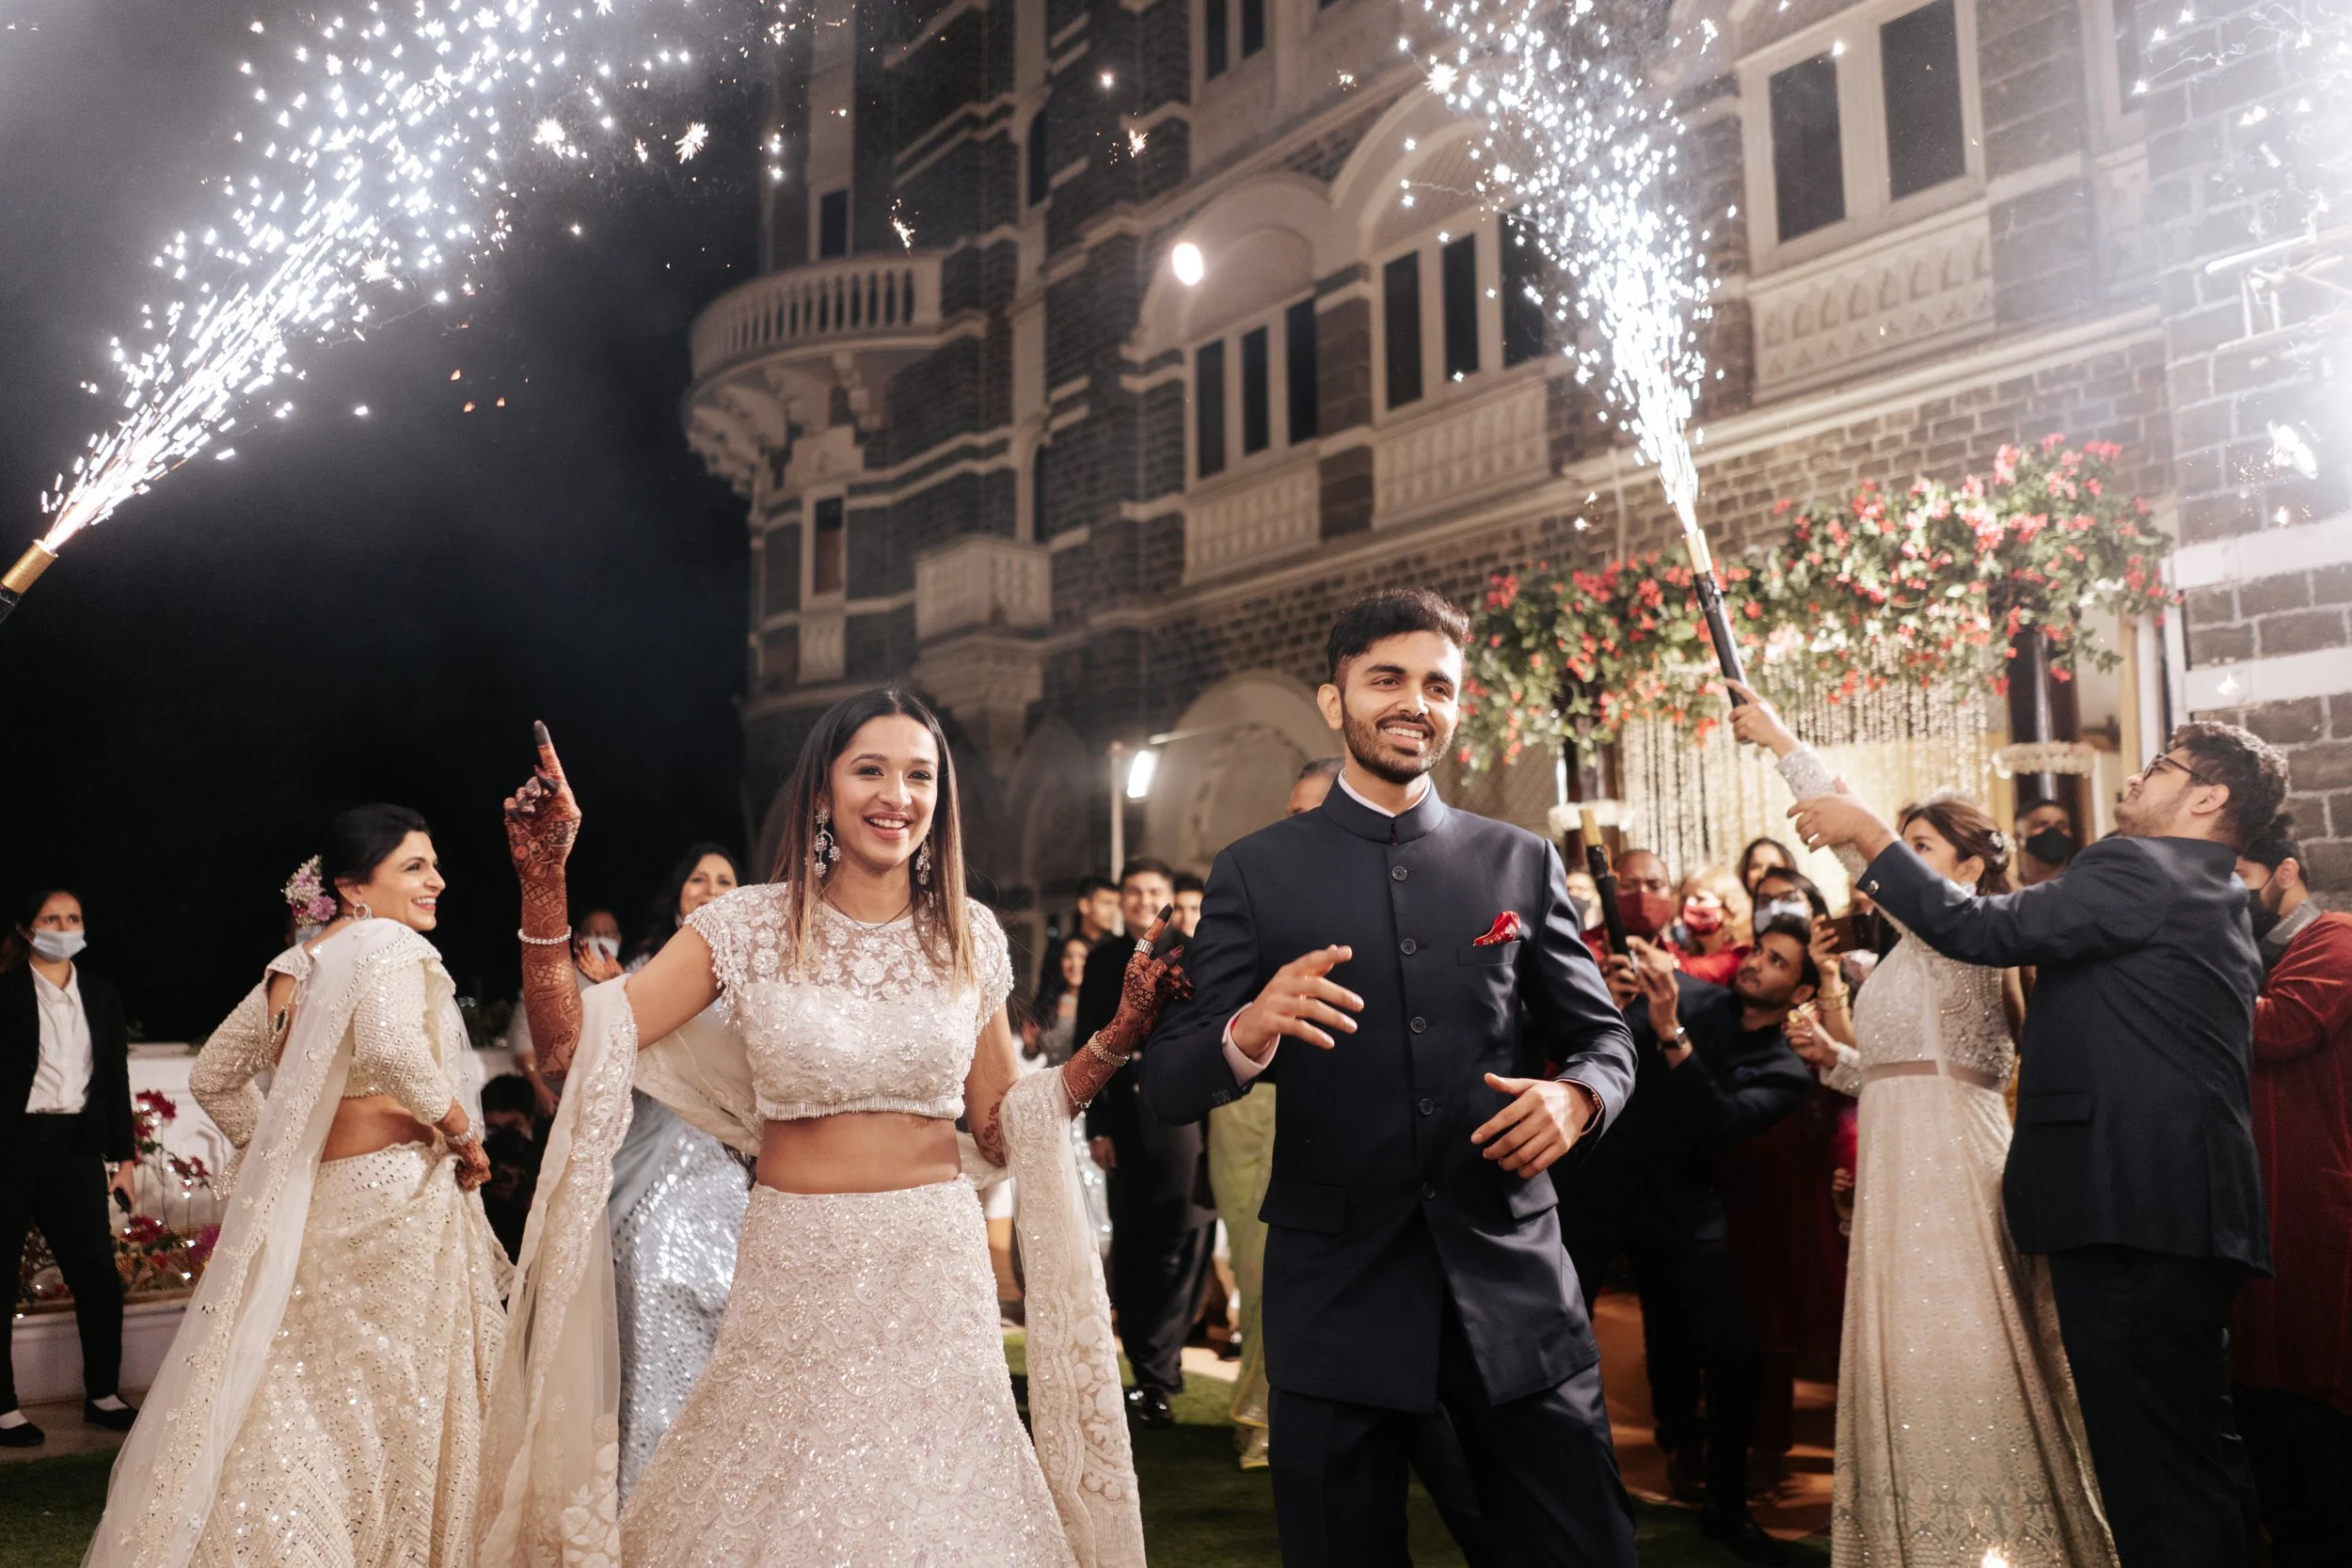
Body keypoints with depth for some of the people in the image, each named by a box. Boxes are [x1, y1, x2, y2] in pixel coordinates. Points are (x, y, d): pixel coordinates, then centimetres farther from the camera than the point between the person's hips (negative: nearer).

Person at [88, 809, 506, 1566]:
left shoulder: (288, 969, 15)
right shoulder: (388, 944, -11)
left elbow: (212, 1077, 23)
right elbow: (391, 1045, -31)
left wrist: (280, 1154, 21)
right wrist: (463, 1132, -18)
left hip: (310, 1203, 8)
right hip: (395, 1193, -8)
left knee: (306, 1396, 14)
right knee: (401, 1398, 1)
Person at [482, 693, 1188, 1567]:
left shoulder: (968, 936, 2)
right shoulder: (750, 927, -4)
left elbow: (1000, 1127, 8)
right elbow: (572, 1046, -11)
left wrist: (1121, 1035, -2)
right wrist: (543, 883, -19)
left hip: (936, 1275, 1)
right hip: (792, 1278, -1)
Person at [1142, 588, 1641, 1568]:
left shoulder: (1522, 864, 8)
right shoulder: (1255, 874, 1)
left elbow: (1602, 1036, 13)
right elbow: (1167, 1091, -3)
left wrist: (1576, 1098, -10)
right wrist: (1248, 1033, -25)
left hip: (1512, 1280, 2)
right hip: (1337, 1294, -1)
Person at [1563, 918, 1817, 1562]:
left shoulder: (1785, 1073, 2)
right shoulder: (1685, 992, 3)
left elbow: (1722, 1122, -18)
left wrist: (1669, 1033, -29)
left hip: (1681, 1208, 1)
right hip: (1593, 1182, -1)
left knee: (1736, 1352, -6)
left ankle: (1727, 1507, 15)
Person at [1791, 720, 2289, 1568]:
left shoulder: (2140, 870, -11)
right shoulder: (2214, 899, 20)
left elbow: (1980, 928, -16)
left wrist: (1867, 831, -7)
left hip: (2132, 1210, -10)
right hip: (2187, 1208, 10)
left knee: (2153, 1464, -6)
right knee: (2198, 1447, 18)